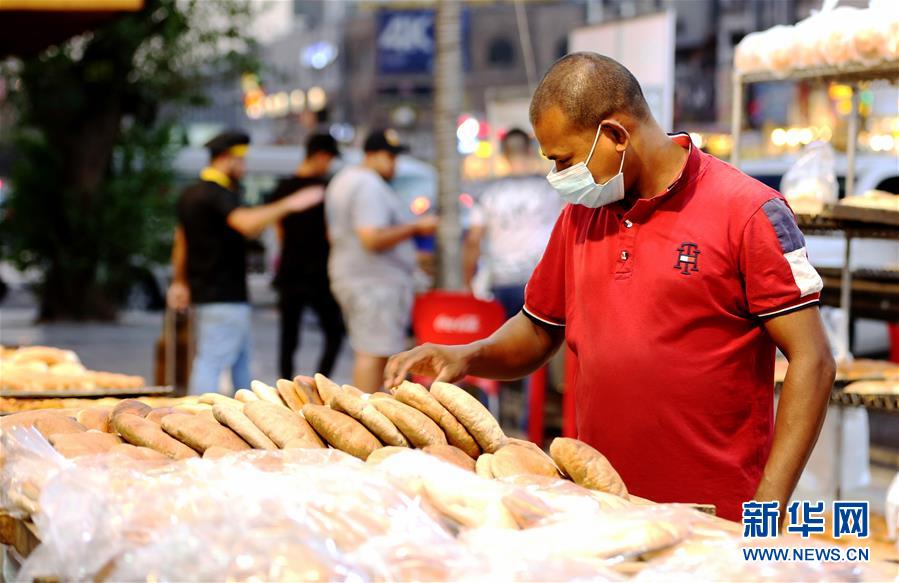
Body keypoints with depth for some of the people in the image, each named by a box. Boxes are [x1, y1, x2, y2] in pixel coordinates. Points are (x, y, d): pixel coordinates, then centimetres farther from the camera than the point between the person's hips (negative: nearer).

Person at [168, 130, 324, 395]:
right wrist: (286, 206, -31)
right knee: (212, 361, -11)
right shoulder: (219, 194, -16)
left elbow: (181, 241, 23)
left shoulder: (190, 194, 15)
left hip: (201, 290, 10)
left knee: (241, 359, 19)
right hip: (225, 294, -10)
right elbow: (247, 223, -35)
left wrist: (179, 282, 30)